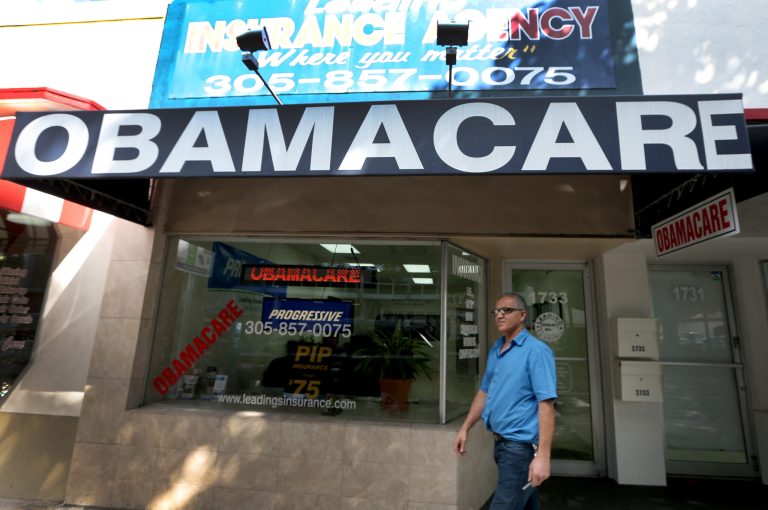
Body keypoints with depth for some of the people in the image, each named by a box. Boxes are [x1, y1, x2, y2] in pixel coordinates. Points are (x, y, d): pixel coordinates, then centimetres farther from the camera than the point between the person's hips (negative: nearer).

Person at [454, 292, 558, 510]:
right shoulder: (495, 350, 8)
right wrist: (465, 428, 13)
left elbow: (546, 405, -21)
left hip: (521, 446, -7)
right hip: (501, 443, 7)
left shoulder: (536, 351, -16)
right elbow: (484, 392, 15)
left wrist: (543, 456, -26)